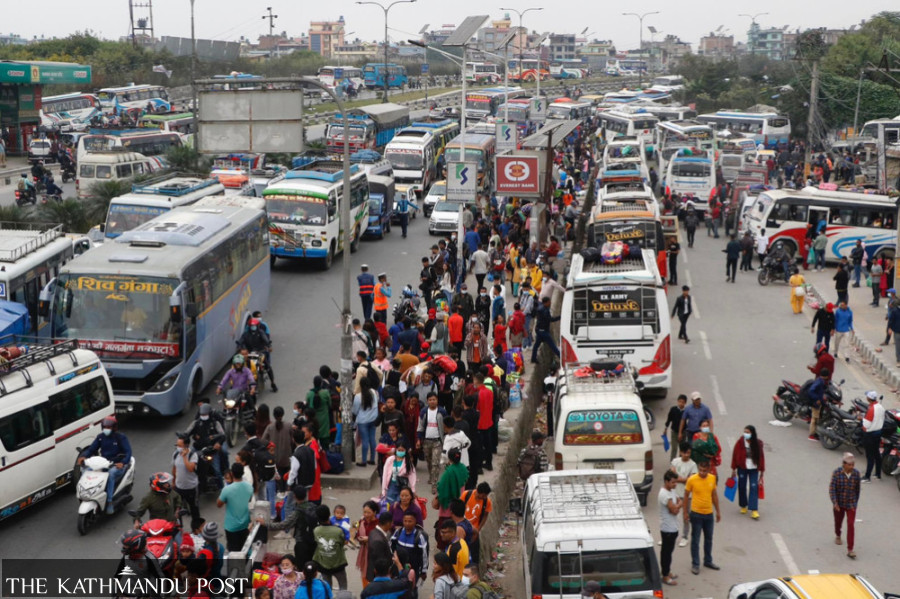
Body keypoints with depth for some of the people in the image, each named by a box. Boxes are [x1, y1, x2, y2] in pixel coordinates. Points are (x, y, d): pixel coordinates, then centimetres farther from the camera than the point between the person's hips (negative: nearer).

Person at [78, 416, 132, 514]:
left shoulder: (121, 437, -5)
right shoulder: (100, 437, 9)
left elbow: (128, 452, -12)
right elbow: (91, 449, 5)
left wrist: (123, 463, -31)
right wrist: (83, 456, -16)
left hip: (117, 465, -5)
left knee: (110, 474, -37)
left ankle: (109, 502, -36)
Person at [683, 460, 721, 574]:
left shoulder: (712, 478, -3)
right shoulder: (692, 480, -15)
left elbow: (714, 495, 9)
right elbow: (686, 495, -5)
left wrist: (718, 511, 12)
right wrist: (686, 512, -3)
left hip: (709, 514, 4)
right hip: (696, 514, -4)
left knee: (709, 539, 17)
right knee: (695, 540, 4)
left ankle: (708, 561, 33)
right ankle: (695, 564, 15)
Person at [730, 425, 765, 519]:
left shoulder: (758, 443, -8)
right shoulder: (740, 442, -10)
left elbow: (761, 456, 1)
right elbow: (735, 455, -3)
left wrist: (761, 470, 4)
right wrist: (734, 469, 1)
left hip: (754, 469, 0)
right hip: (742, 468, 0)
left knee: (754, 487, -8)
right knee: (742, 487, 9)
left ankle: (754, 510, -9)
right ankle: (743, 506, 29)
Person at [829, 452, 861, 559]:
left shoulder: (856, 473, -10)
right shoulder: (837, 473, -17)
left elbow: (857, 489, 4)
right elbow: (832, 488, -19)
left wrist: (856, 503, 12)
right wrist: (834, 503, -28)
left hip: (851, 504, 0)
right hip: (838, 503, 0)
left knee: (851, 525, -10)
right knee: (838, 521, 21)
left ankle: (850, 550, -9)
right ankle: (838, 536, 54)